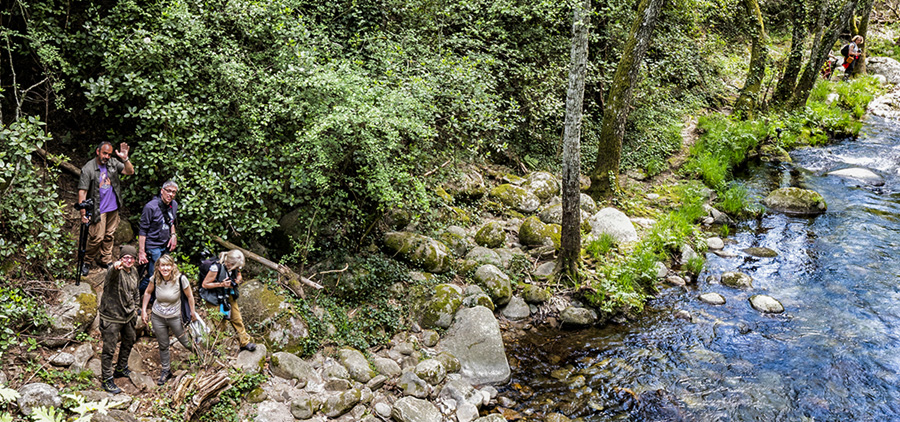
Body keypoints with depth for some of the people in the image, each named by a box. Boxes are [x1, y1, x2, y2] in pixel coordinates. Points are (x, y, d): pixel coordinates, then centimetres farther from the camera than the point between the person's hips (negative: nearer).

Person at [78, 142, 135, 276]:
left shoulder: (113, 163, 1)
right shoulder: (88, 169, -12)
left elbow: (130, 171, -5)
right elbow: (82, 191, -13)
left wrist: (125, 159, -24)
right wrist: (83, 212, -18)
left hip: (113, 208, 5)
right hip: (98, 209, -5)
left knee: (109, 235, 14)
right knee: (97, 237, -6)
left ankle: (105, 260, 28)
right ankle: (86, 262, 13)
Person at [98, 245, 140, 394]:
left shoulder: (134, 272, 3)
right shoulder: (115, 271, -22)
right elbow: (112, 273, -49)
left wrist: (135, 307, 20)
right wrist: (116, 267, -72)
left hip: (128, 315, 8)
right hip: (111, 317, -8)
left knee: (129, 342, 25)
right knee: (109, 350, 1)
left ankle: (122, 369, 47)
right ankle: (107, 380, 14)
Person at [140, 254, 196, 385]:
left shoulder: (180, 279, -23)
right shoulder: (155, 278, -15)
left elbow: (189, 296, -8)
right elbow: (148, 292, 5)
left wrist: (193, 312, 0)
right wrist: (143, 310, 3)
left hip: (175, 317, -2)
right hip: (157, 317, 2)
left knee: (185, 341, 12)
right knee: (163, 345, 15)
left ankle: (195, 348, 46)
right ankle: (165, 371, 34)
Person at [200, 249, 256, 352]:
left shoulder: (235, 266, -11)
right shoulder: (216, 268, -30)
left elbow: (239, 275, 12)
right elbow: (204, 284, -20)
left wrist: (238, 280, -13)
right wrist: (221, 284, -29)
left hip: (228, 296, 6)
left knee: (237, 319, 11)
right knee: (218, 323, 2)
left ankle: (245, 342, 25)